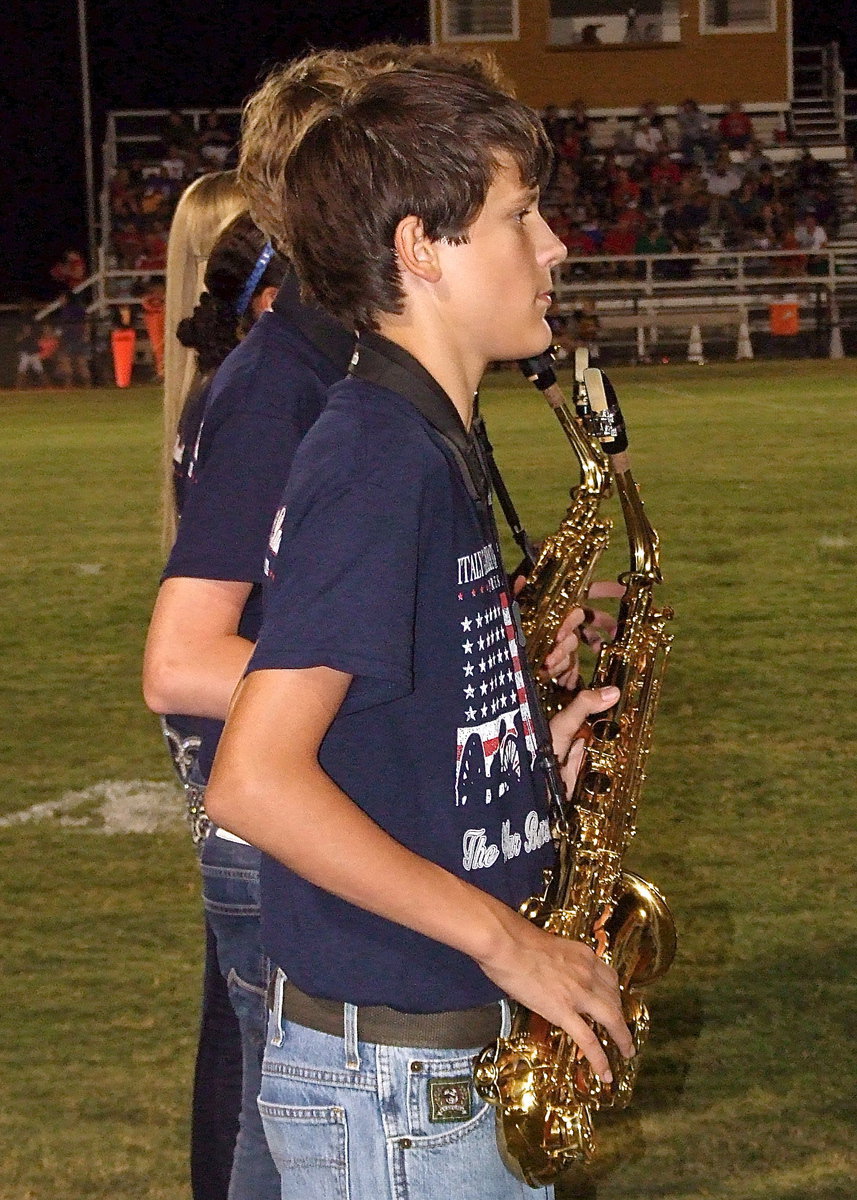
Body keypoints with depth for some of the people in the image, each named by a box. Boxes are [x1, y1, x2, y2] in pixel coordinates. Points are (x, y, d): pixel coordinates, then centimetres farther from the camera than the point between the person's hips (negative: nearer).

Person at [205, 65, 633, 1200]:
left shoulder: (430, 445, 11)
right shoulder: (378, 458, -18)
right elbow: (253, 780, -27)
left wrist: (537, 751, 3)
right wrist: (506, 940, -21)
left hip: (467, 1058, 9)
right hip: (389, 1094, -9)